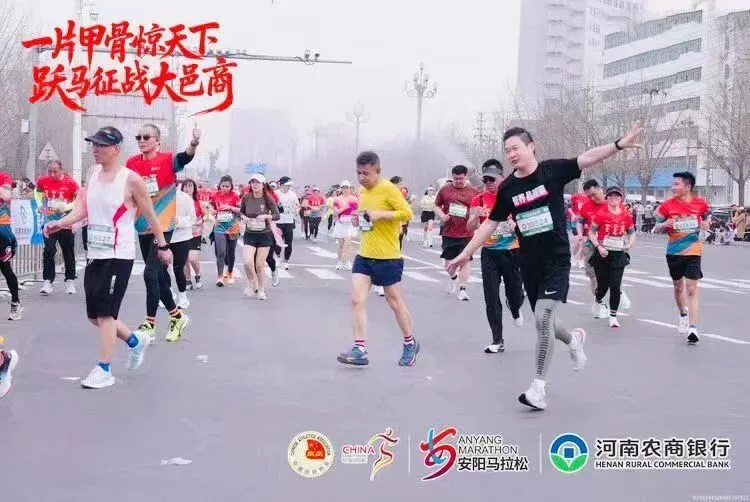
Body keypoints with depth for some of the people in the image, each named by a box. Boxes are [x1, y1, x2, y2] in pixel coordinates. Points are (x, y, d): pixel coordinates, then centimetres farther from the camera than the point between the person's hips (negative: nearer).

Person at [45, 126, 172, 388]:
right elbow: (84, 207, 9)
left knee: (105, 313, -8)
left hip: (119, 255, -7)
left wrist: (162, 245, 0)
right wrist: (61, 223, -6)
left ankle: (104, 371, 2)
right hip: (95, 253, 7)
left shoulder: (131, 179, -12)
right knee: (95, 315, 12)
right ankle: (135, 341, 35)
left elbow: (150, 215, -5)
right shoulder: (93, 172, 7)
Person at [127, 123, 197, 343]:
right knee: (159, 274, 14)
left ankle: (149, 325, -2)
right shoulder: (132, 163, 5)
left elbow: (184, 158, -30)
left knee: (150, 273, -12)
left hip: (163, 226, -6)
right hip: (143, 227, 6)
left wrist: (194, 143, -49)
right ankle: (177, 317, 30)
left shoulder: (167, 159, -9)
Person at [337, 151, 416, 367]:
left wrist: (380, 214, -26)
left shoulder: (389, 189, -13)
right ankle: (360, 350, -6)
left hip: (388, 257, -7)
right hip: (364, 256, 7)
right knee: (357, 300, -6)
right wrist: (360, 219, 4)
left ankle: (410, 344, 28)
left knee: (395, 302, 8)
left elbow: (407, 213, -19)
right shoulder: (362, 191, 10)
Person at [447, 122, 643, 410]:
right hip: (529, 264, 5)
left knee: (543, 319, -15)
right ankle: (574, 339, 48)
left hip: (557, 260, -5)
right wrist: (466, 254, 11)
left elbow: (587, 159, -19)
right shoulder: (507, 188, 2)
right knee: (543, 322, 13)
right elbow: (490, 224, 10)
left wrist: (619, 144, -33)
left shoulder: (552, 170, -8)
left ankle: (538, 387, -7)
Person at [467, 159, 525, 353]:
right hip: (490, 254, 1)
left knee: (515, 294, 7)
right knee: (491, 299, -1)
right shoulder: (479, 200, 0)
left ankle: (515, 309, 46)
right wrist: (475, 216, -25)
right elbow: (471, 228, -5)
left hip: (512, 252, -1)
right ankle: (498, 341, 7)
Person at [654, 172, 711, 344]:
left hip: (693, 252, -2)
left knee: (692, 289, -10)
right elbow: (657, 227, 1)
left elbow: (708, 216, 15)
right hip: (674, 251, 2)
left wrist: (707, 223, -7)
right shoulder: (667, 205, -6)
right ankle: (683, 315, 44)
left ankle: (693, 328, -14)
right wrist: (664, 224, -21)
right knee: (678, 286, 18)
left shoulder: (700, 203, -5)